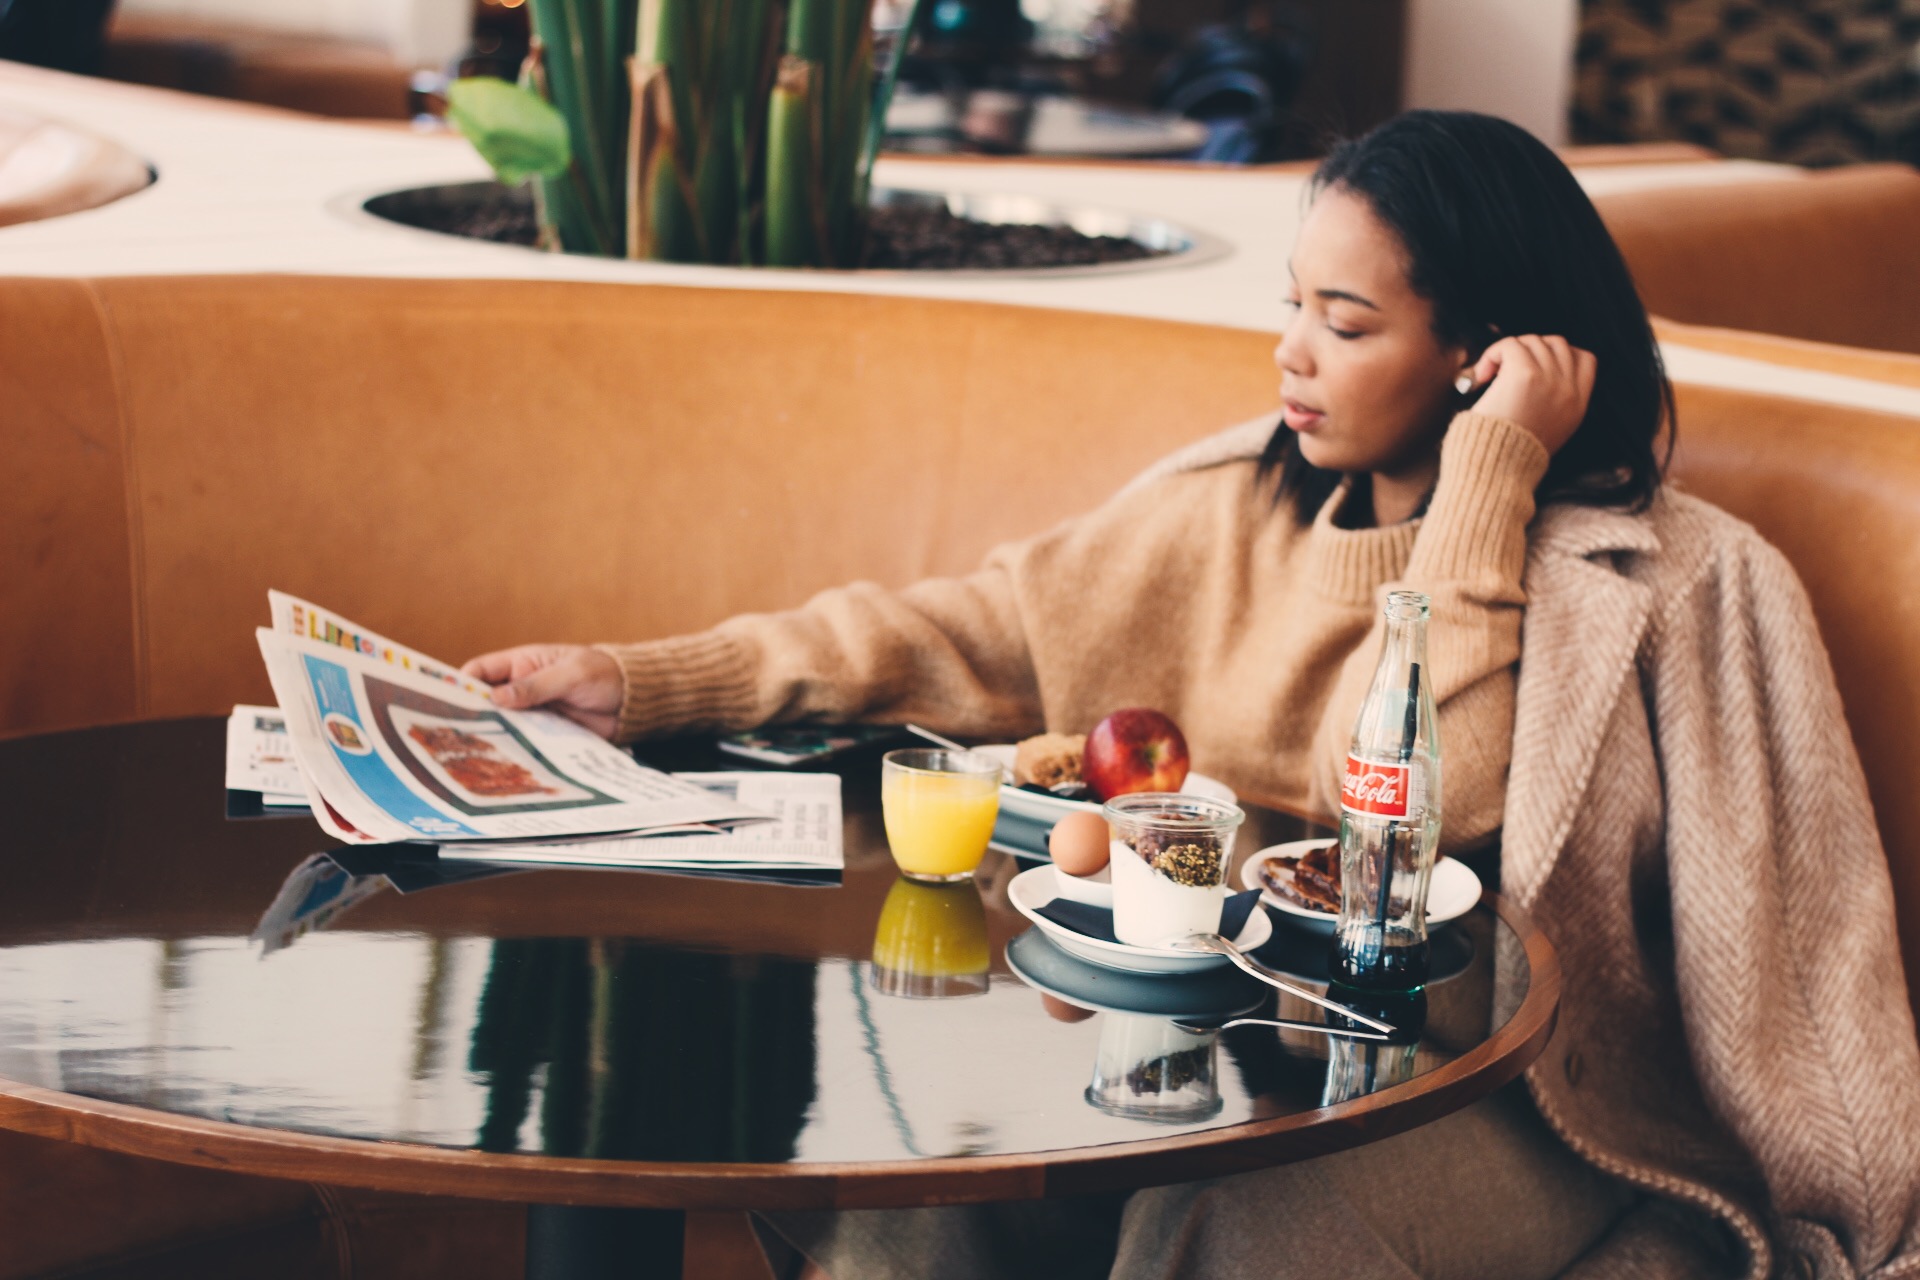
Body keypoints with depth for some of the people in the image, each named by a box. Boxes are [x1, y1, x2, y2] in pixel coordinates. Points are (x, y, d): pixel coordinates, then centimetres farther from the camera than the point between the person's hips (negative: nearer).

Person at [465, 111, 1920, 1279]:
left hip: (1512, 1108, -5)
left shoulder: (1660, 578, -7)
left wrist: (1480, 482, -17)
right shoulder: (1237, 502, 9)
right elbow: (983, 635, 6)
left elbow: (1401, 809, -18)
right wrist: (651, 682, -1)